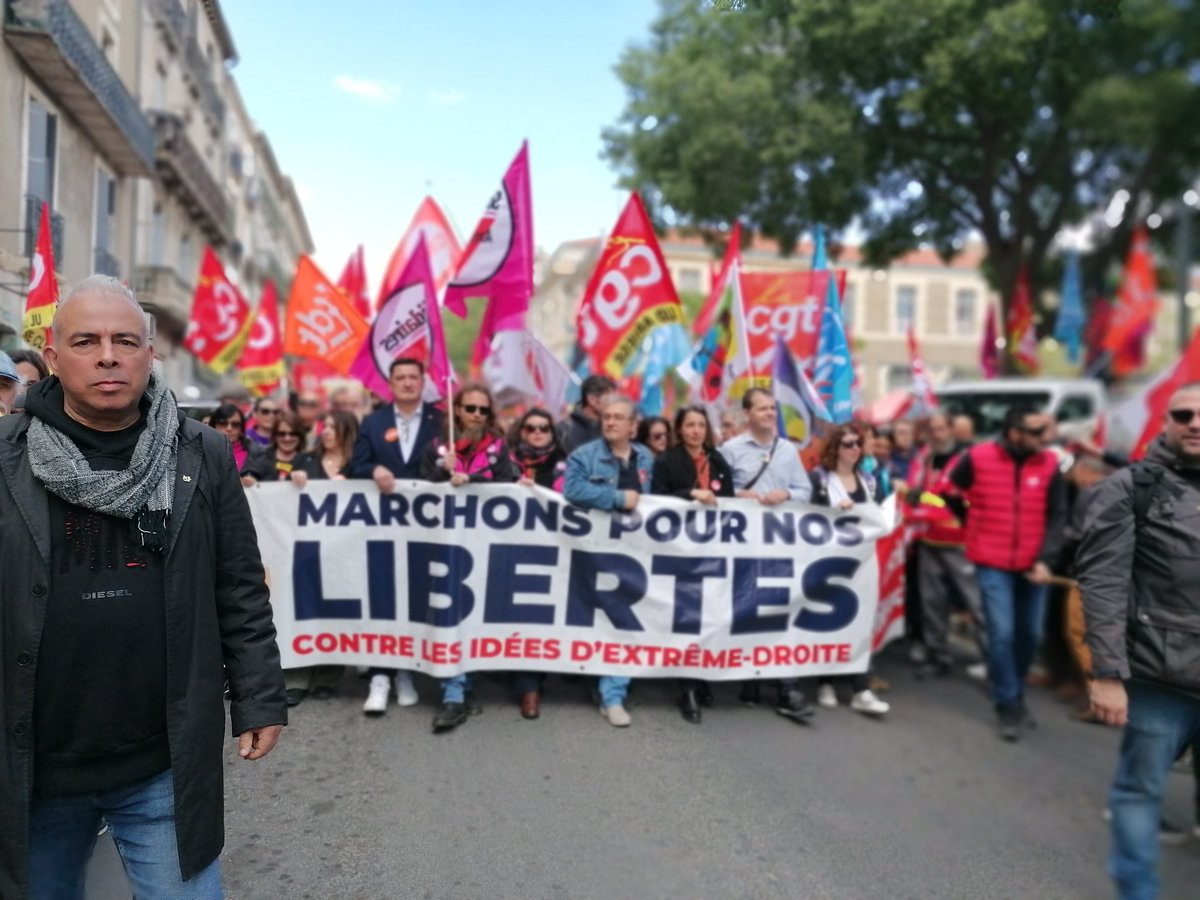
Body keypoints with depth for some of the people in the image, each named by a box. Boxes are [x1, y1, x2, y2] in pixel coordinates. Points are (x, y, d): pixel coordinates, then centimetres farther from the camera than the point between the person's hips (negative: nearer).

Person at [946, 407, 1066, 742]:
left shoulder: (1050, 465, -5)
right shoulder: (977, 458, -10)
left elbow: (1057, 517, -4)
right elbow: (949, 493, 6)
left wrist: (1044, 559, -15)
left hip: (1032, 564, 3)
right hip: (992, 563, -3)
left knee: (1030, 633, 11)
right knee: (1002, 633, -8)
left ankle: (1015, 695, 33)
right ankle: (1007, 707, 6)